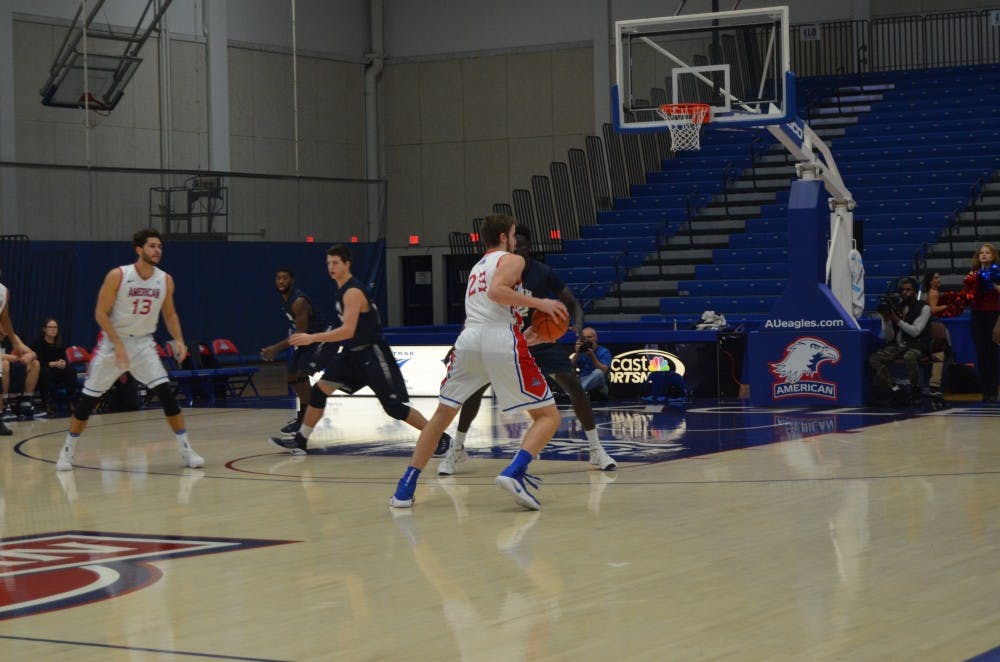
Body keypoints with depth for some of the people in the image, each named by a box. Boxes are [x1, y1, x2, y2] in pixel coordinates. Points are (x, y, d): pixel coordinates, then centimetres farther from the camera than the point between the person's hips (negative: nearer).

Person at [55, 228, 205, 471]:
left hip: (143, 343, 3)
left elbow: (169, 314, 11)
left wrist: (178, 339, -5)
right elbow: (101, 313, -14)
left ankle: (186, 450, -4)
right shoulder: (118, 276, -16)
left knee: (166, 393, -11)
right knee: (89, 399, 1)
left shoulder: (165, 280, -4)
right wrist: (118, 344, -22)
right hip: (113, 342, -3)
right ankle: (67, 452, 16)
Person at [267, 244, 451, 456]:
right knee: (320, 389, 4)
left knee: (394, 407, -9)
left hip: (372, 355, -9)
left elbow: (348, 331, -28)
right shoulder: (343, 289, 10)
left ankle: (440, 437, -1)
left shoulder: (353, 292, -20)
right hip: (353, 353, 9)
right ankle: (300, 440, 11)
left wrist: (312, 338, -28)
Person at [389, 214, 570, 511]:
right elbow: (496, 291, -10)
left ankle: (405, 488, 14)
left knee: (442, 414, 21)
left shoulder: (477, 268, 32)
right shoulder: (512, 260, 11)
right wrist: (539, 303, -6)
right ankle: (514, 472, -22)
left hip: (469, 340, 6)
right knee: (548, 416, 2)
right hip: (502, 340, -6)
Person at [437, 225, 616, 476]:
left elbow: (572, 303, -10)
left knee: (573, 385, -14)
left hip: (540, 340, -1)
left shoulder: (544, 273, -17)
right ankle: (457, 448, 3)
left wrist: (578, 325, -31)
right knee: (476, 385, -12)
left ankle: (596, 450, -2)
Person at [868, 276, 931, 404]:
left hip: (917, 345, -5)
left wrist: (897, 320, -17)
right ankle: (894, 390, -23)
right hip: (898, 345, 5)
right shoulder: (896, 308, 12)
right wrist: (886, 321, -9)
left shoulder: (923, 308, -1)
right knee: (874, 359, -21)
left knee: (909, 357, -41)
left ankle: (915, 390, -18)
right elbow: (889, 337, 8)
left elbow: (915, 331, -11)